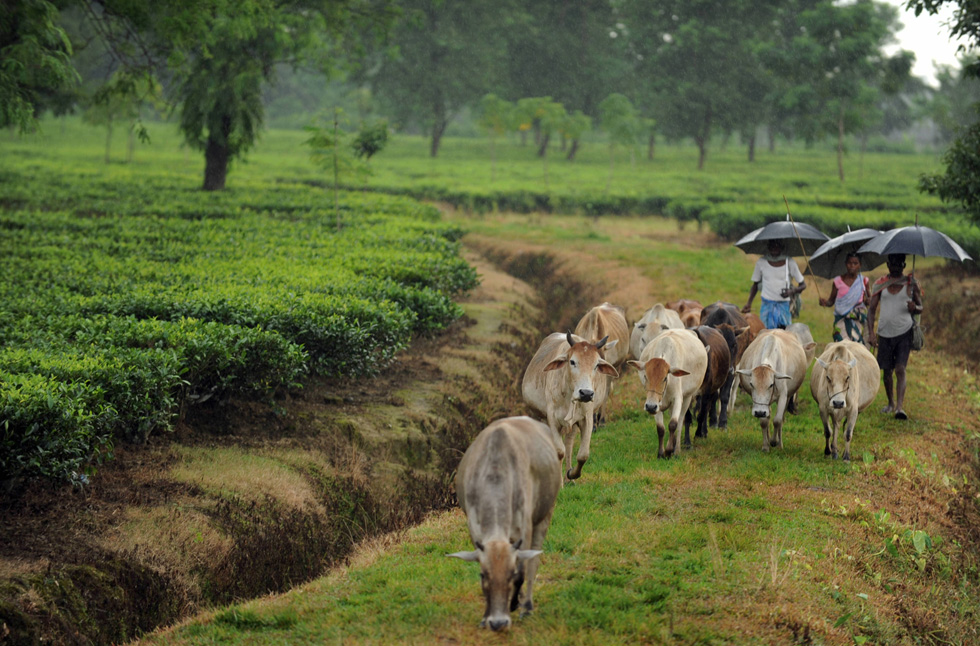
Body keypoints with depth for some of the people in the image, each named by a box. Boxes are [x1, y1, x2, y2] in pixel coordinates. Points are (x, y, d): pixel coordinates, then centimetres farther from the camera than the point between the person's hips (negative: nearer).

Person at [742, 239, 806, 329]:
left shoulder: (789, 263, -2)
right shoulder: (761, 262, 2)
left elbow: (803, 285, 4)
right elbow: (755, 284, 13)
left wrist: (792, 291, -17)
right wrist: (749, 303, 0)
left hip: (784, 306, -1)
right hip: (766, 305, 1)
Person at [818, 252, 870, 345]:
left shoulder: (863, 281, 4)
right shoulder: (838, 281, 0)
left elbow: (869, 298, 13)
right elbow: (831, 301, 4)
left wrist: (867, 300, -10)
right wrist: (825, 302, -18)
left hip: (858, 319, 1)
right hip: (841, 319, -1)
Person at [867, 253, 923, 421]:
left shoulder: (911, 283, 3)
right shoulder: (880, 284, 5)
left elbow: (920, 308, 9)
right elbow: (872, 309, 3)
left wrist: (914, 308, -16)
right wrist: (871, 332, -10)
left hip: (904, 333, -2)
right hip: (884, 333, 2)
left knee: (900, 369, -14)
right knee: (887, 371, 9)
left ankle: (900, 407, -21)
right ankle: (891, 403, 29)